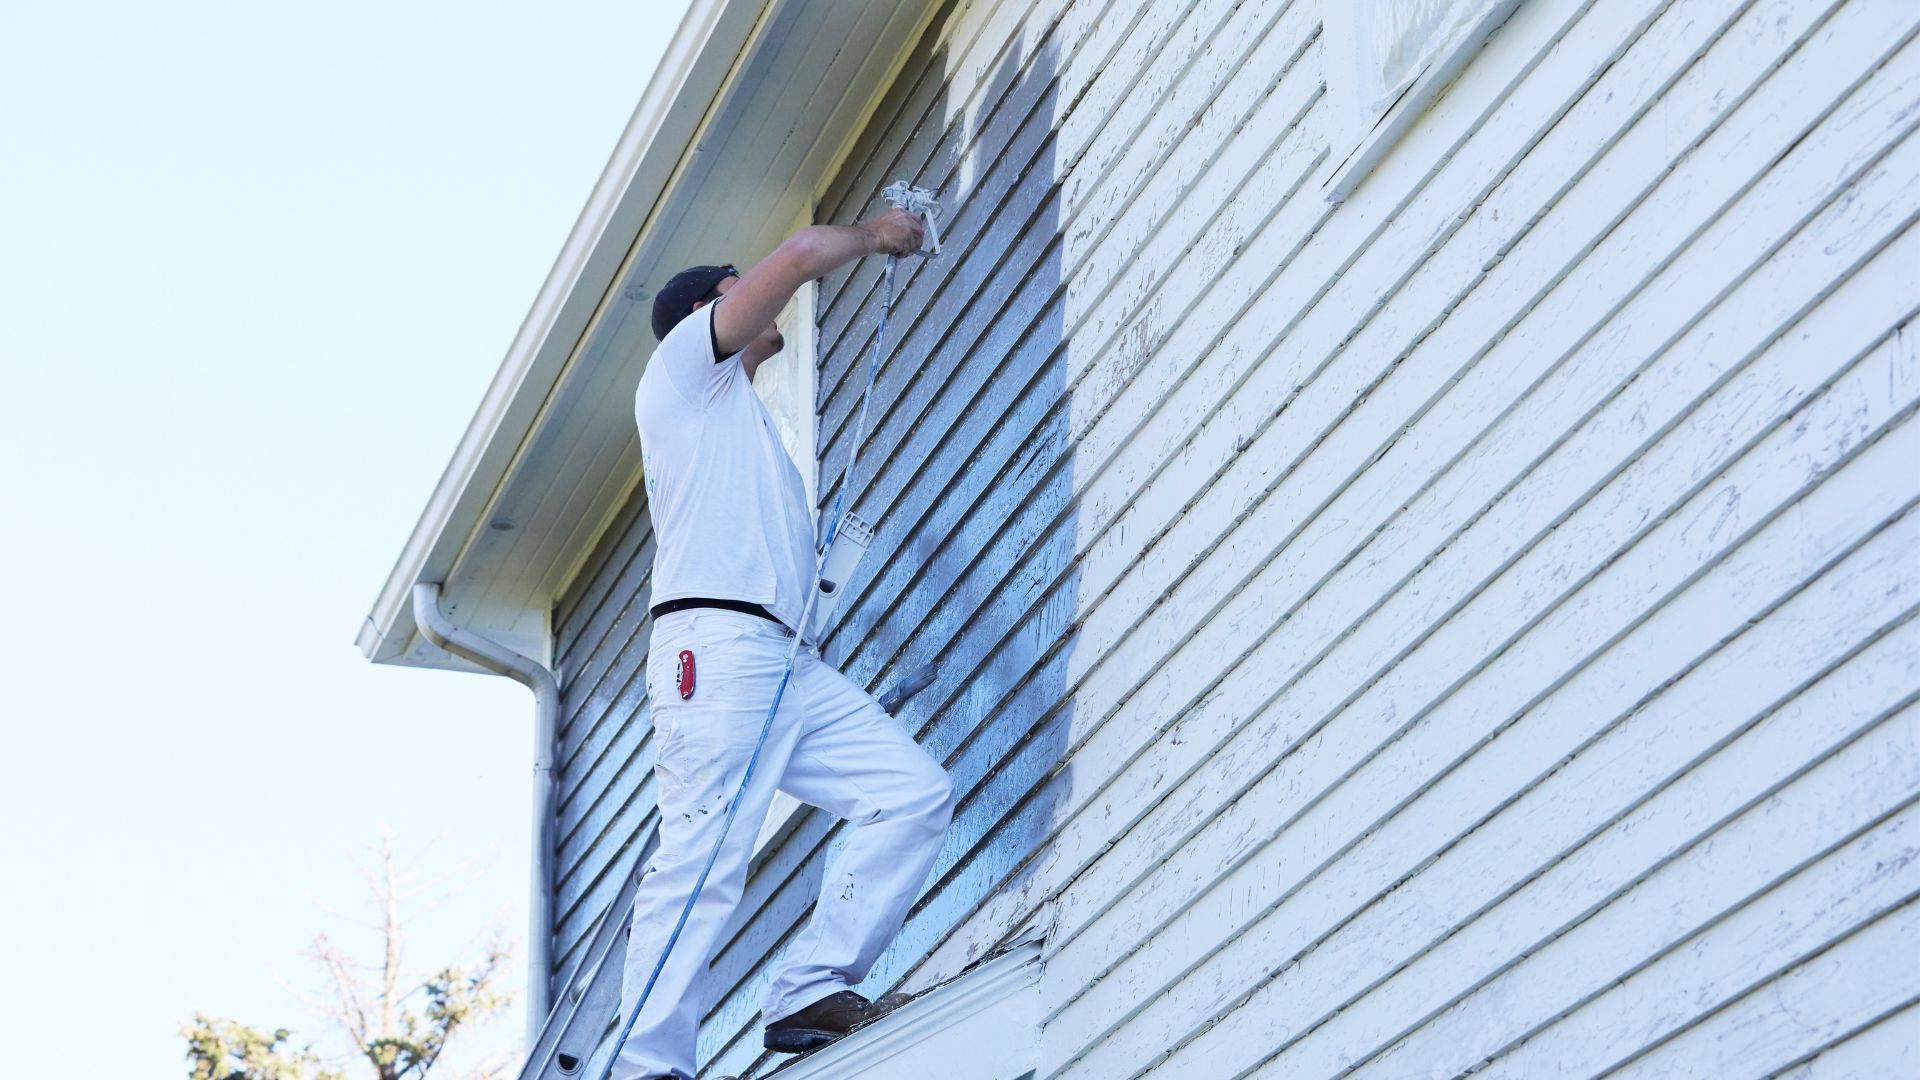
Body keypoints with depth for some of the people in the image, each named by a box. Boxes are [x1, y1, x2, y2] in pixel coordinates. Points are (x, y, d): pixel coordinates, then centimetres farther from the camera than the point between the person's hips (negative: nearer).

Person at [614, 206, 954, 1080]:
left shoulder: (740, 418, 37)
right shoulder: (684, 362, 13)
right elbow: (798, 256, 3)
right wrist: (869, 236, 18)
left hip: (793, 666, 9)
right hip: (716, 646, -8)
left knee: (915, 794, -7)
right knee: (703, 861, -18)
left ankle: (809, 993, -12)